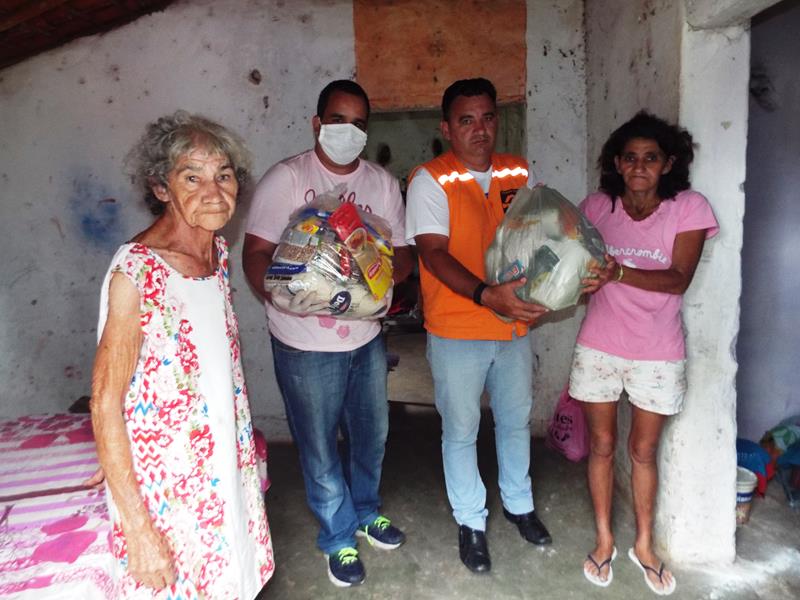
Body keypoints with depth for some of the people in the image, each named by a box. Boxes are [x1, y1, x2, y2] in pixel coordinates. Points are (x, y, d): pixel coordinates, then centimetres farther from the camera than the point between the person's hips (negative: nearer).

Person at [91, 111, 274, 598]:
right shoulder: (136, 272, -23)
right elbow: (106, 408, -20)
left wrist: (244, 439, 14)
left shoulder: (218, 251, -1)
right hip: (168, 486, -6)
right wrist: (138, 530, -18)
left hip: (225, 465, 7)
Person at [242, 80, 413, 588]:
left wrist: (384, 272, -19)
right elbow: (257, 252, -12)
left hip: (367, 336, 5)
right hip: (306, 343, -4)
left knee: (372, 433, 21)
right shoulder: (286, 178, -9)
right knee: (320, 446, 10)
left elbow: (403, 254, 4)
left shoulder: (384, 184, 4)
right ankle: (339, 537, 36)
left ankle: (366, 511, 49)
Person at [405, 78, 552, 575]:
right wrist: (487, 295, -32)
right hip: (457, 332, -4)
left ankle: (519, 504, 45)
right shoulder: (431, 180, -11)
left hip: (516, 326, 5)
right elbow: (434, 254, -20)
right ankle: (471, 522, 34)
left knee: (517, 421, 21)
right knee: (461, 431, 11)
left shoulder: (518, 172, 5)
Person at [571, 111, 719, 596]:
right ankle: (604, 540, 33)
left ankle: (644, 545, 35)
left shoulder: (689, 208, -7)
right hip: (599, 347, 1)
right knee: (602, 445, 12)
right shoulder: (598, 207, -2)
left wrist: (618, 273, -33)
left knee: (644, 450, 14)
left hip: (658, 354, -1)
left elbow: (679, 279, -18)